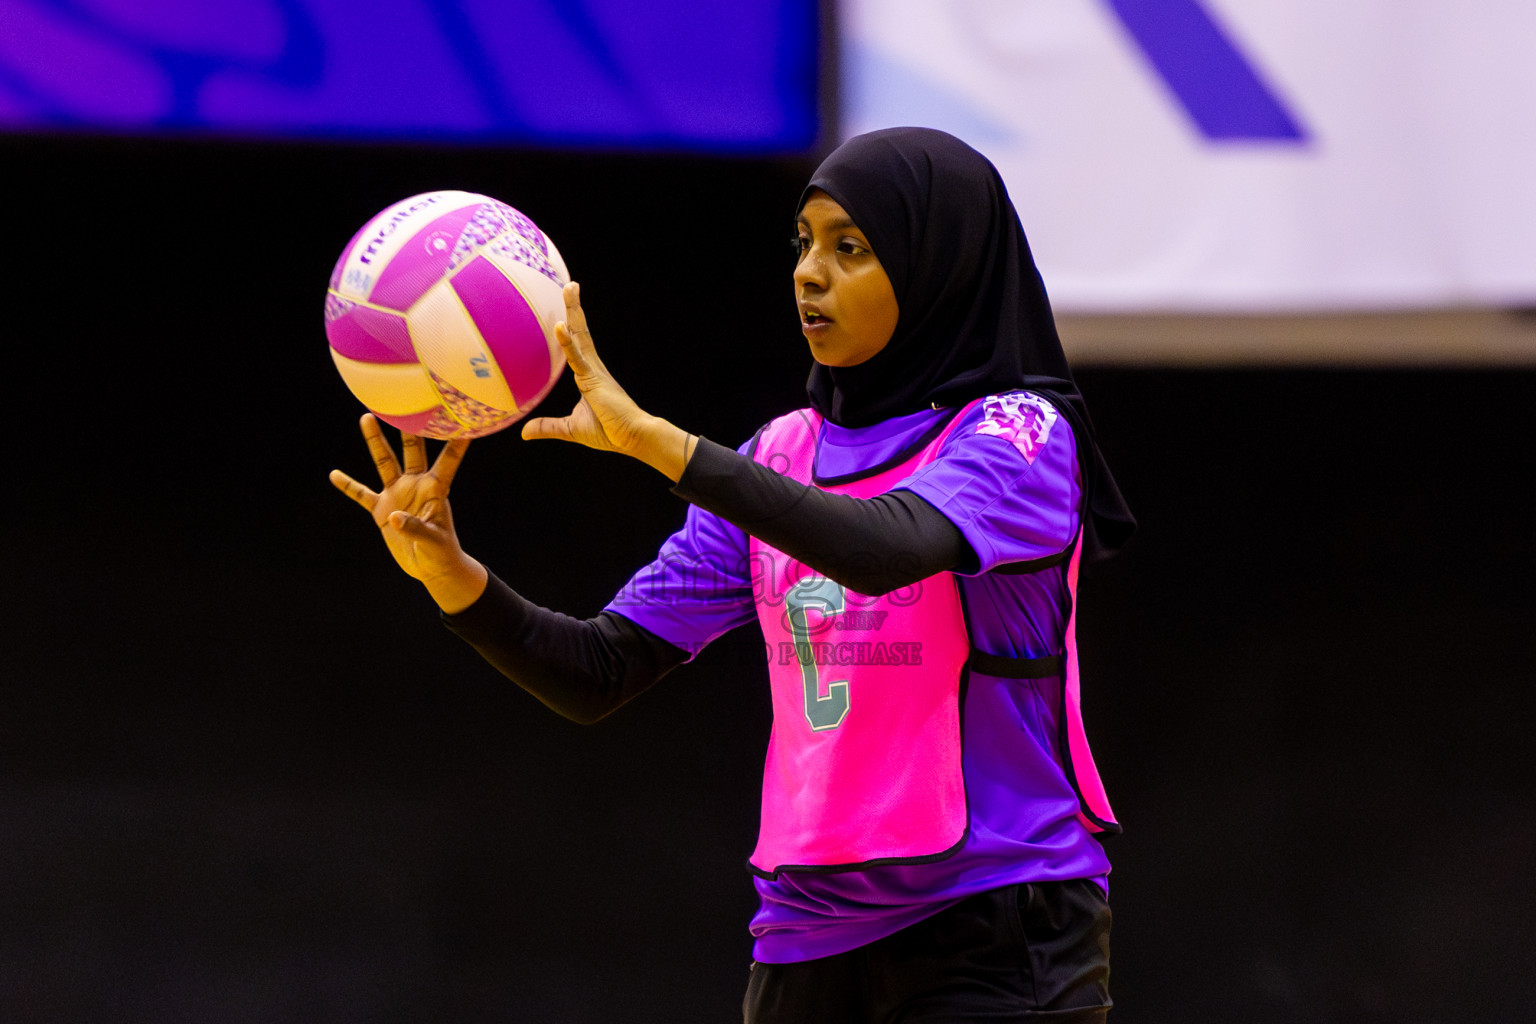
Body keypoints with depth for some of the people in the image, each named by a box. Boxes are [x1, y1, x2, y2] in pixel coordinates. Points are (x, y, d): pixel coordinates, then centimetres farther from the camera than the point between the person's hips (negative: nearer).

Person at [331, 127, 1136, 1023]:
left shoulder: (1019, 436, -7)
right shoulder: (783, 456, 11)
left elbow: (887, 547, -29)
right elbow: (598, 677, 6)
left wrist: (655, 439, -34)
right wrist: (447, 570, -11)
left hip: (995, 943, -6)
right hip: (808, 939, 6)